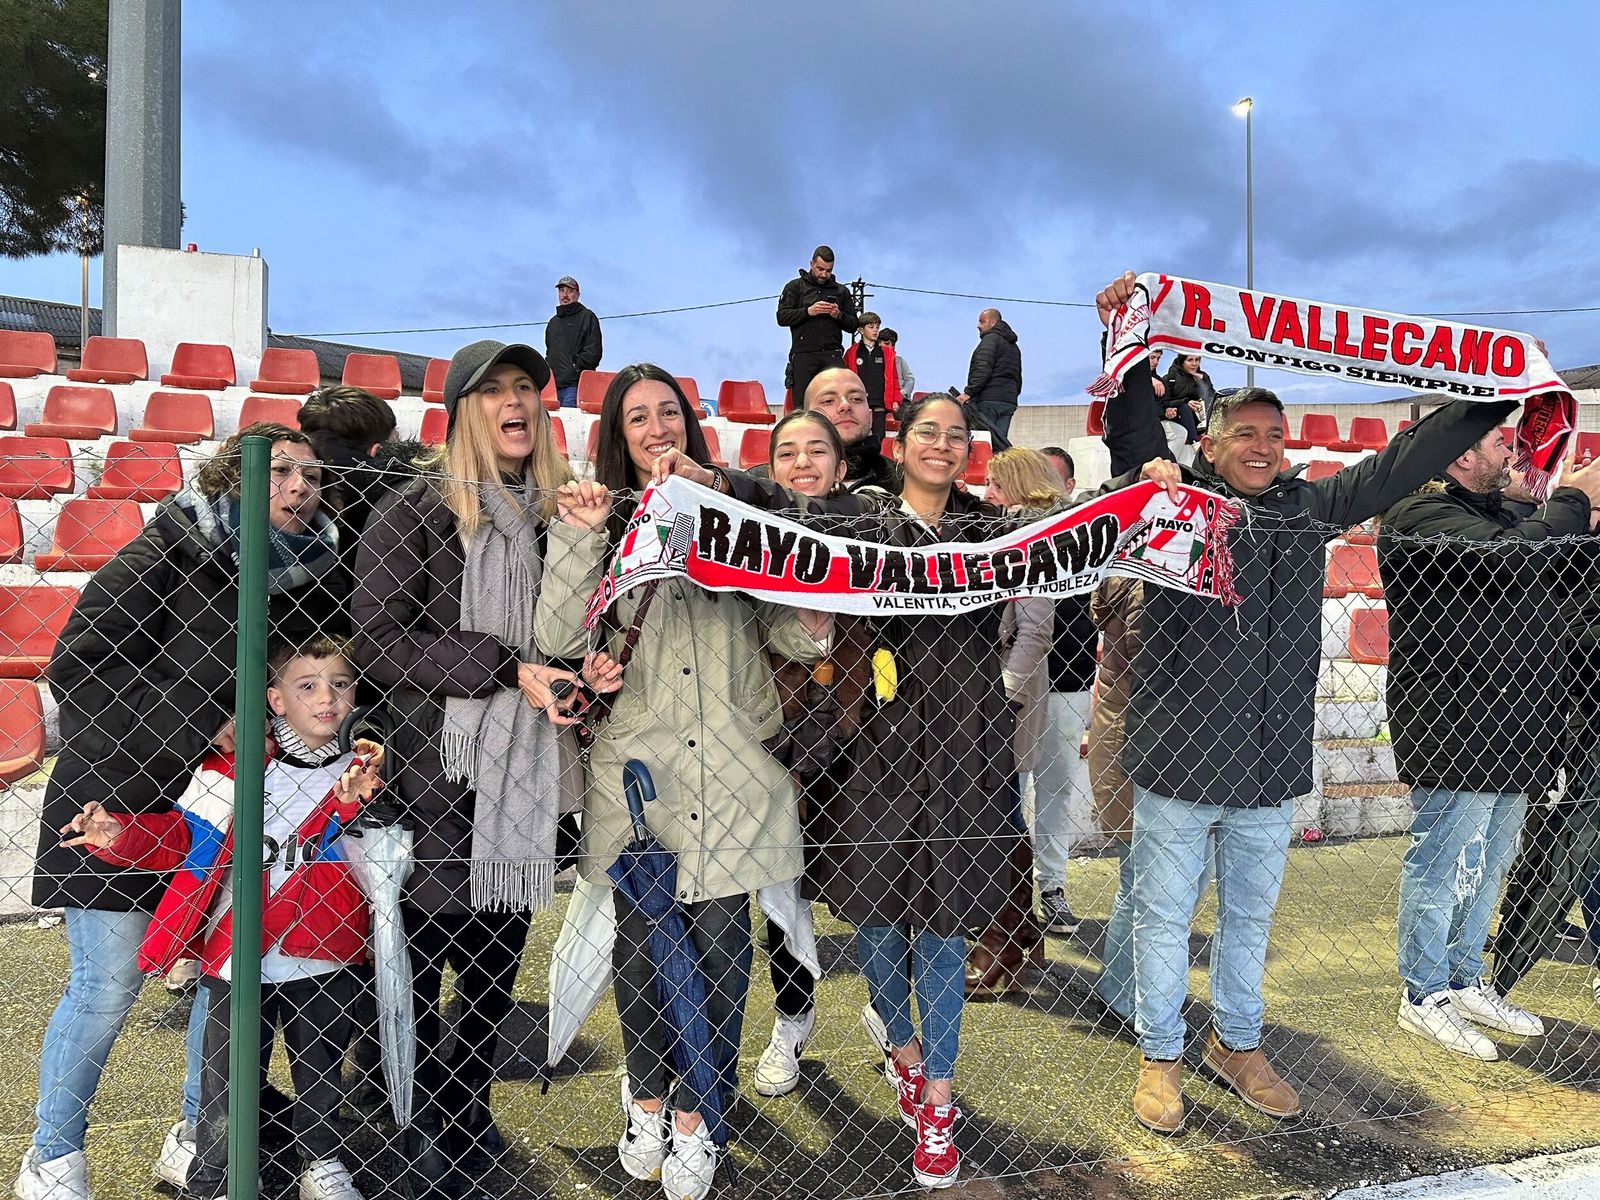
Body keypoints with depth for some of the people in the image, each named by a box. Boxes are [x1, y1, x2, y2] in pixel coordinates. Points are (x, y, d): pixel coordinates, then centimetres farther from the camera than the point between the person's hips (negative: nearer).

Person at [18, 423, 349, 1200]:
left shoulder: (323, 578, 0)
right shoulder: (170, 555, -13)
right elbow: (77, 668, -11)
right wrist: (207, 727, -16)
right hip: (118, 798, -4)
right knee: (107, 987, 2)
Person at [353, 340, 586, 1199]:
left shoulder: (558, 513, 9)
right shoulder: (418, 512, -4)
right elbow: (377, 641, -11)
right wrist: (508, 669, -17)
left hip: (527, 773, 4)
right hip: (435, 773, -4)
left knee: (498, 963, 12)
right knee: (421, 950, 3)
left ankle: (468, 1114, 33)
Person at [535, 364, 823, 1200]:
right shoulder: (600, 520, 4)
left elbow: (791, 633, 10)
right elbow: (557, 641, -9)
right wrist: (580, 537, -17)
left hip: (730, 770, 1)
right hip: (636, 769, -1)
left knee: (720, 949, 6)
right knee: (640, 946, 11)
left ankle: (694, 1113, 28)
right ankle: (646, 1095, 37)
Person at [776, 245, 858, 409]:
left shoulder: (841, 291, 20)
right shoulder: (795, 286, 13)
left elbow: (853, 325, 16)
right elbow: (782, 317, 1)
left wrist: (839, 316, -4)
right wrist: (808, 311, -11)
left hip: (832, 354, 2)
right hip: (803, 354, -2)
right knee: (802, 406, -6)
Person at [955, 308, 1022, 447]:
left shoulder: (991, 338, -2)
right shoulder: (1014, 346, 28)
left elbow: (983, 369, -16)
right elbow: (1018, 379, 28)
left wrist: (968, 392, -20)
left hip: (989, 399, -9)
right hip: (1009, 401, 9)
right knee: (999, 440, 2)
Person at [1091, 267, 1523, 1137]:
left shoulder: (1309, 510, 7)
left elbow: (1398, 465, 10)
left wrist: (1498, 398, 9)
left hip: (1272, 765, 5)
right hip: (1179, 759, -4)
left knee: (1250, 914, 20)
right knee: (1166, 915, 9)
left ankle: (1237, 1043, 40)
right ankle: (1160, 1056, 27)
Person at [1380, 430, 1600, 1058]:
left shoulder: (1504, 513, 18)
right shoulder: (1422, 517, -12)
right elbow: (1513, 561, -25)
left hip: (1512, 734, 10)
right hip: (1455, 734, -10)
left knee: (1489, 865, 18)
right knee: (1443, 865, 0)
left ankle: (1464, 981, 33)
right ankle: (1424, 996, 14)